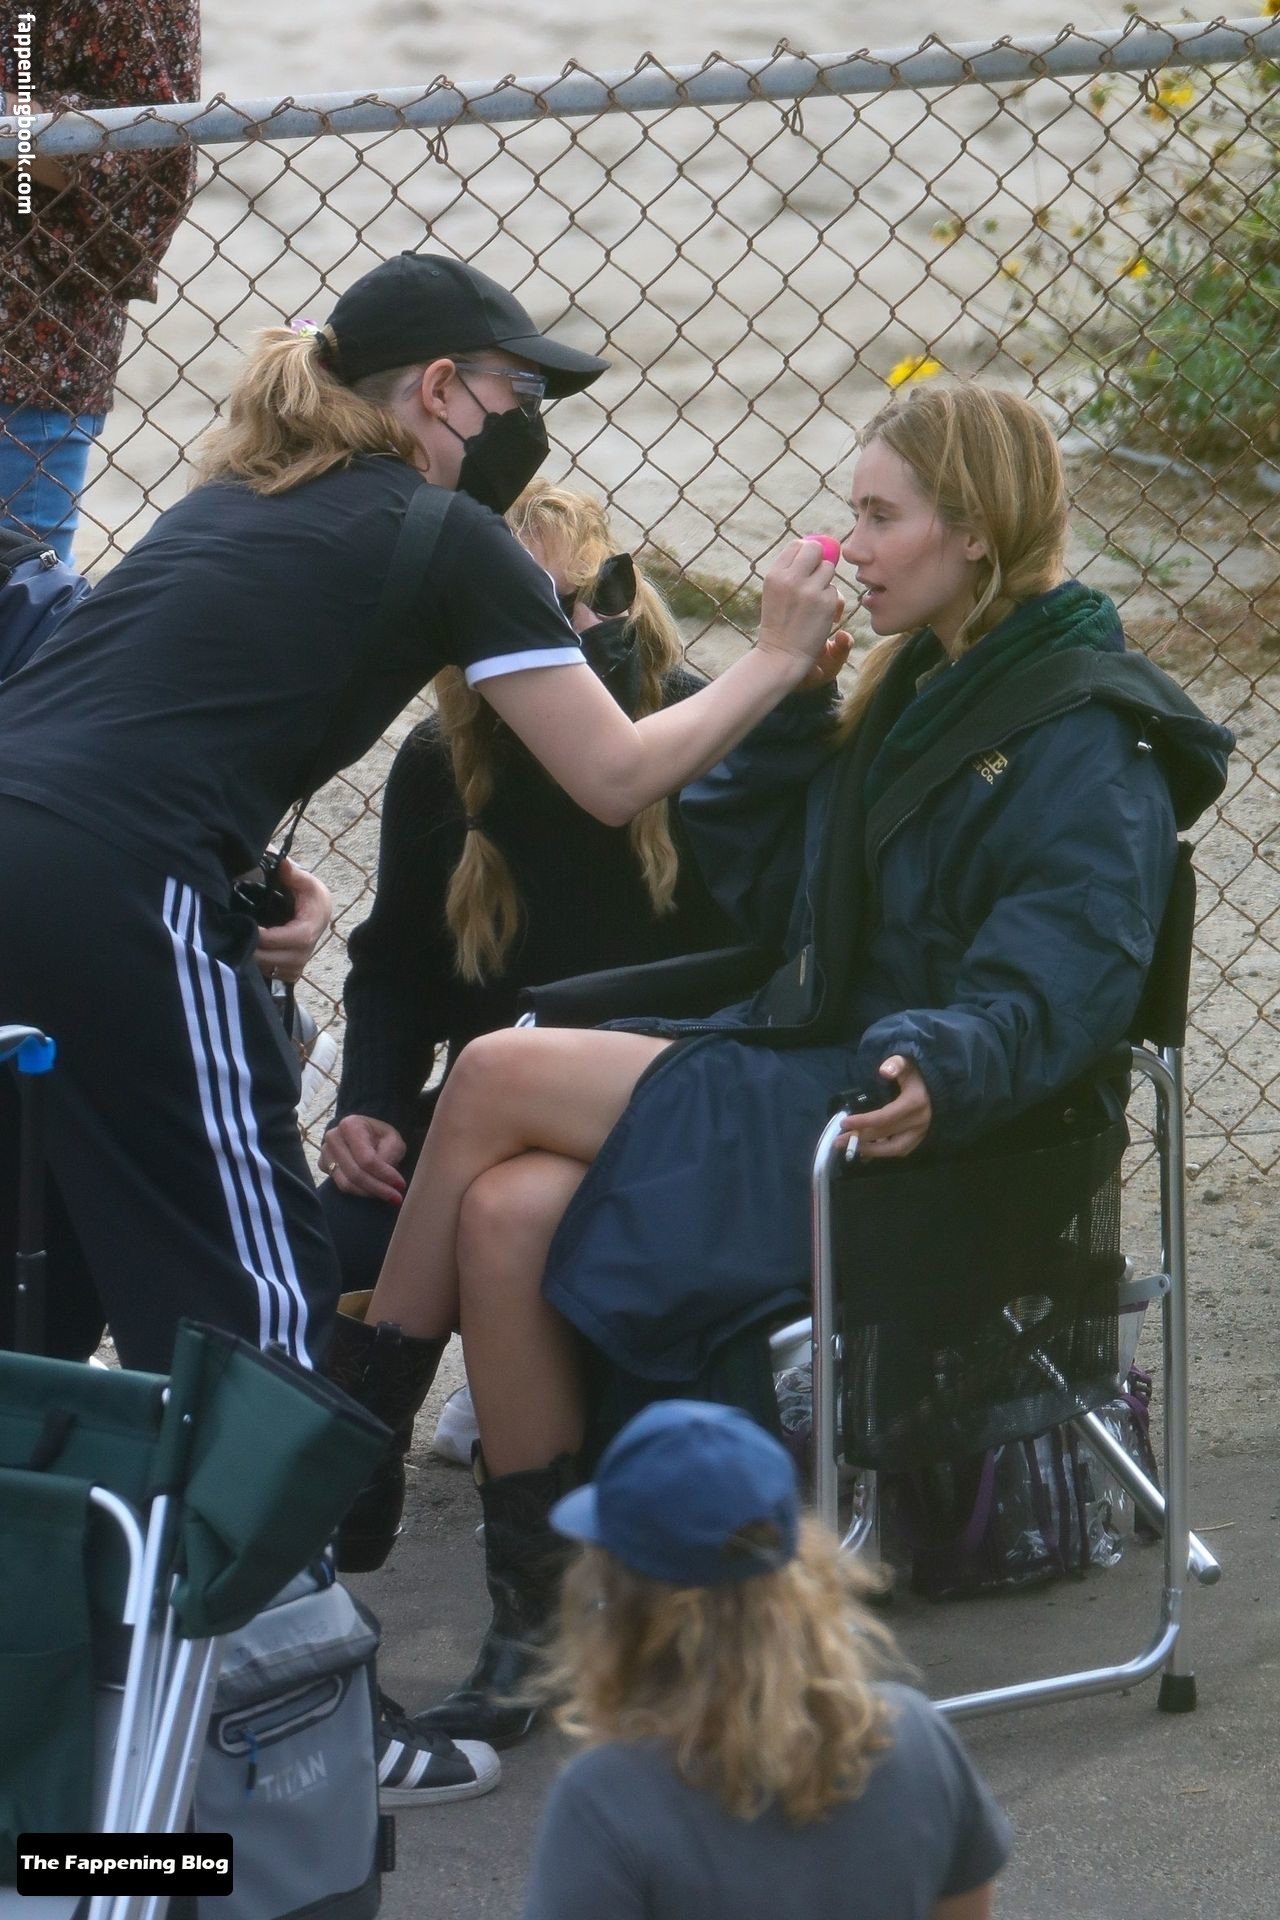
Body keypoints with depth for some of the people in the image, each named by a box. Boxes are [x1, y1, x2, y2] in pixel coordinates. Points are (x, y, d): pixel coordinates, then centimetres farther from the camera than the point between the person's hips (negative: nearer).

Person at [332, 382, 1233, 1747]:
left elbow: (1057, 986, -21)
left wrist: (938, 1070, -41)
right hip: (800, 1071, 8)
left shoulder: (1087, 746, -9)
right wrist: (782, 688, 8)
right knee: (507, 1213, -20)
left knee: (500, 1076, -19)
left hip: (910, 1128, -8)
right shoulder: (915, 690, 18)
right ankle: (524, 1639, -16)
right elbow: (752, 883, 18)